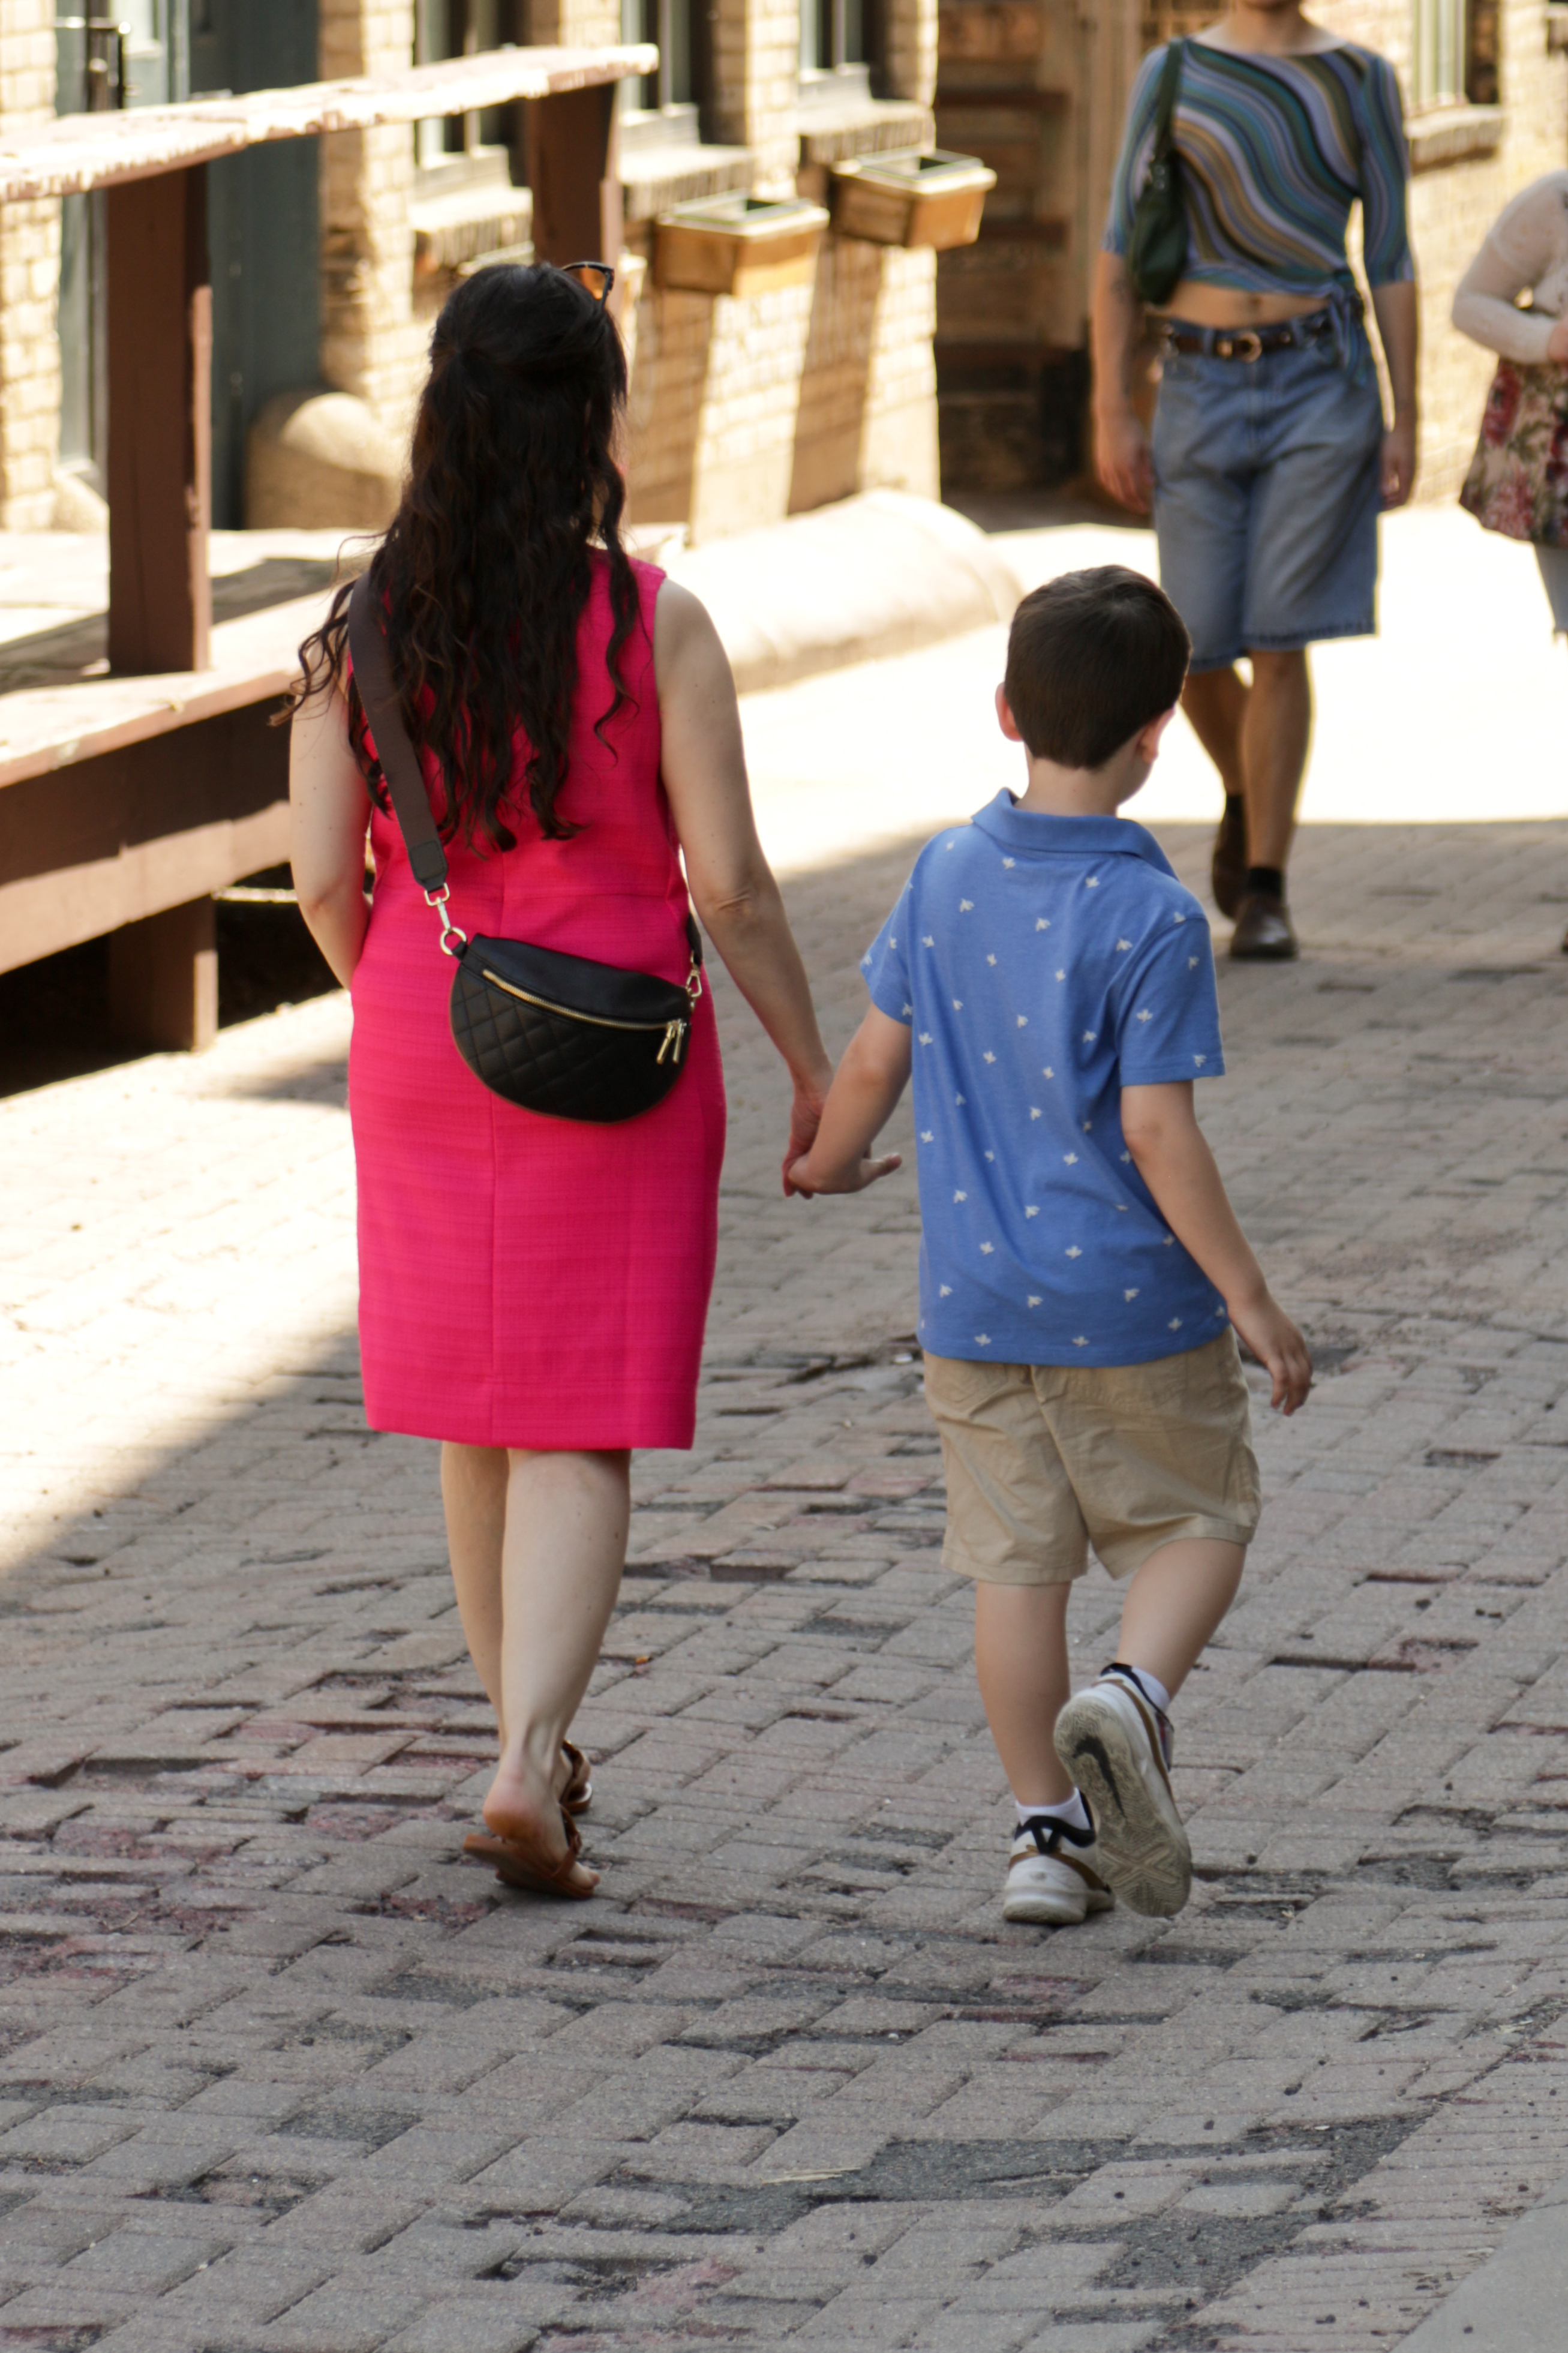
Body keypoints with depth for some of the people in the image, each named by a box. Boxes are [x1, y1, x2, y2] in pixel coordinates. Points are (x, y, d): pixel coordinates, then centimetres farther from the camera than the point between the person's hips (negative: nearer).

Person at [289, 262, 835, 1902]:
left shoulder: (365, 629, -5)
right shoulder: (651, 627, -13)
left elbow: (325, 876, -2)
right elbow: (727, 881, -11)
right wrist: (811, 1067, 1)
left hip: (425, 1055, 3)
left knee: (478, 1418, 17)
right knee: (584, 1436, 0)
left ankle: (531, 1742, 30)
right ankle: (528, 1766, -15)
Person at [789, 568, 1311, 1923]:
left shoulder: (947, 878, -1)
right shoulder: (1151, 919, -16)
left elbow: (876, 1061, 7)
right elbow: (1157, 1132, -18)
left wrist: (834, 1160, 29)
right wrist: (1250, 1302, -10)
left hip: (973, 1300, 4)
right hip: (1130, 1303, -4)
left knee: (1017, 1560, 10)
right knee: (1197, 1519, 12)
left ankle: (1048, 1828, 10)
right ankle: (1136, 1695, -15)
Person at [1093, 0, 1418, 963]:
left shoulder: (1360, 81, 3)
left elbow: (1392, 263, 5)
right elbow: (1121, 252, 4)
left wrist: (1405, 424, -1)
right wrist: (1112, 413, -4)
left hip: (1319, 383, -1)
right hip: (1202, 388, 1)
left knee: (1278, 642, -8)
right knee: (1195, 653, 1)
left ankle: (1263, 892, -1)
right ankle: (1247, 794, 34)